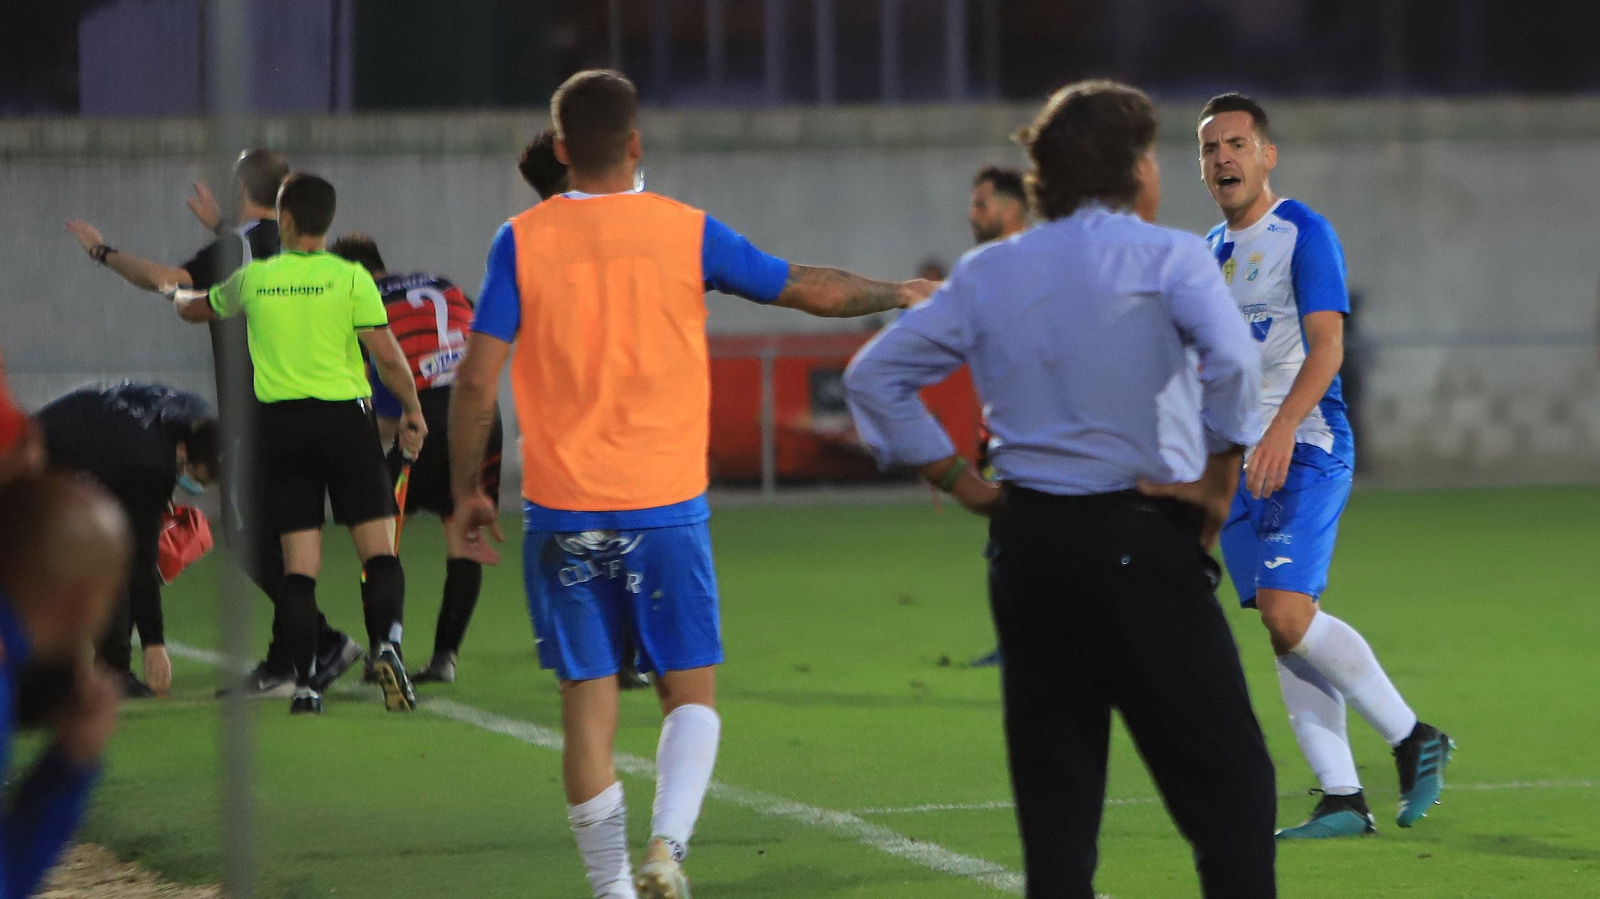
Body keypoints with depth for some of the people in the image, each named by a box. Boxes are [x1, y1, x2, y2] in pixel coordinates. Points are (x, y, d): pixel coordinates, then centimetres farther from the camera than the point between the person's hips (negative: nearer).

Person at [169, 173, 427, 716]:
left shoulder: (255, 279, 4)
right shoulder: (350, 278, -4)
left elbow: (194, 309, 23)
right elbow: (387, 354, -8)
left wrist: (177, 293, 47)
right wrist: (412, 411, 7)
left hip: (280, 422, 2)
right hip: (345, 418, -2)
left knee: (299, 564, 4)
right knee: (378, 549, 1)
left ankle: (305, 684, -2)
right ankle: (388, 643, -23)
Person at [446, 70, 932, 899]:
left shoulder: (523, 241, -1)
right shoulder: (686, 232, -1)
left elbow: (476, 378, -4)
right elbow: (813, 291, 9)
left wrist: (467, 491, 6)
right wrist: (900, 295, 27)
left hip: (561, 512, 1)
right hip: (666, 508, -1)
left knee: (588, 703, 7)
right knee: (689, 690, 8)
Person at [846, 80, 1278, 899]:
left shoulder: (988, 273, 11)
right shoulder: (1166, 257, -3)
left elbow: (874, 376, 11)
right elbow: (1232, 362, -20)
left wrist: (962, 484, 11)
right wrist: (1217, 486, -9)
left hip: (1026, 541, 5)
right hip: (1140, 540, -5)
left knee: (1054, 785, 9)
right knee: (1226, 779, -2)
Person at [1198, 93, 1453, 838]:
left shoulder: (1303, 234, -7)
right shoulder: (1209, 252, 17)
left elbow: (1326, 345, -17)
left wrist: (1282, 429, -29)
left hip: (1305, 450, -7)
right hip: (1238, 461, 7)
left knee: (1288, 614, -20)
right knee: (1282, 625, 1)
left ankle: (1413, 739, -5)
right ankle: (1341, 800, 2)